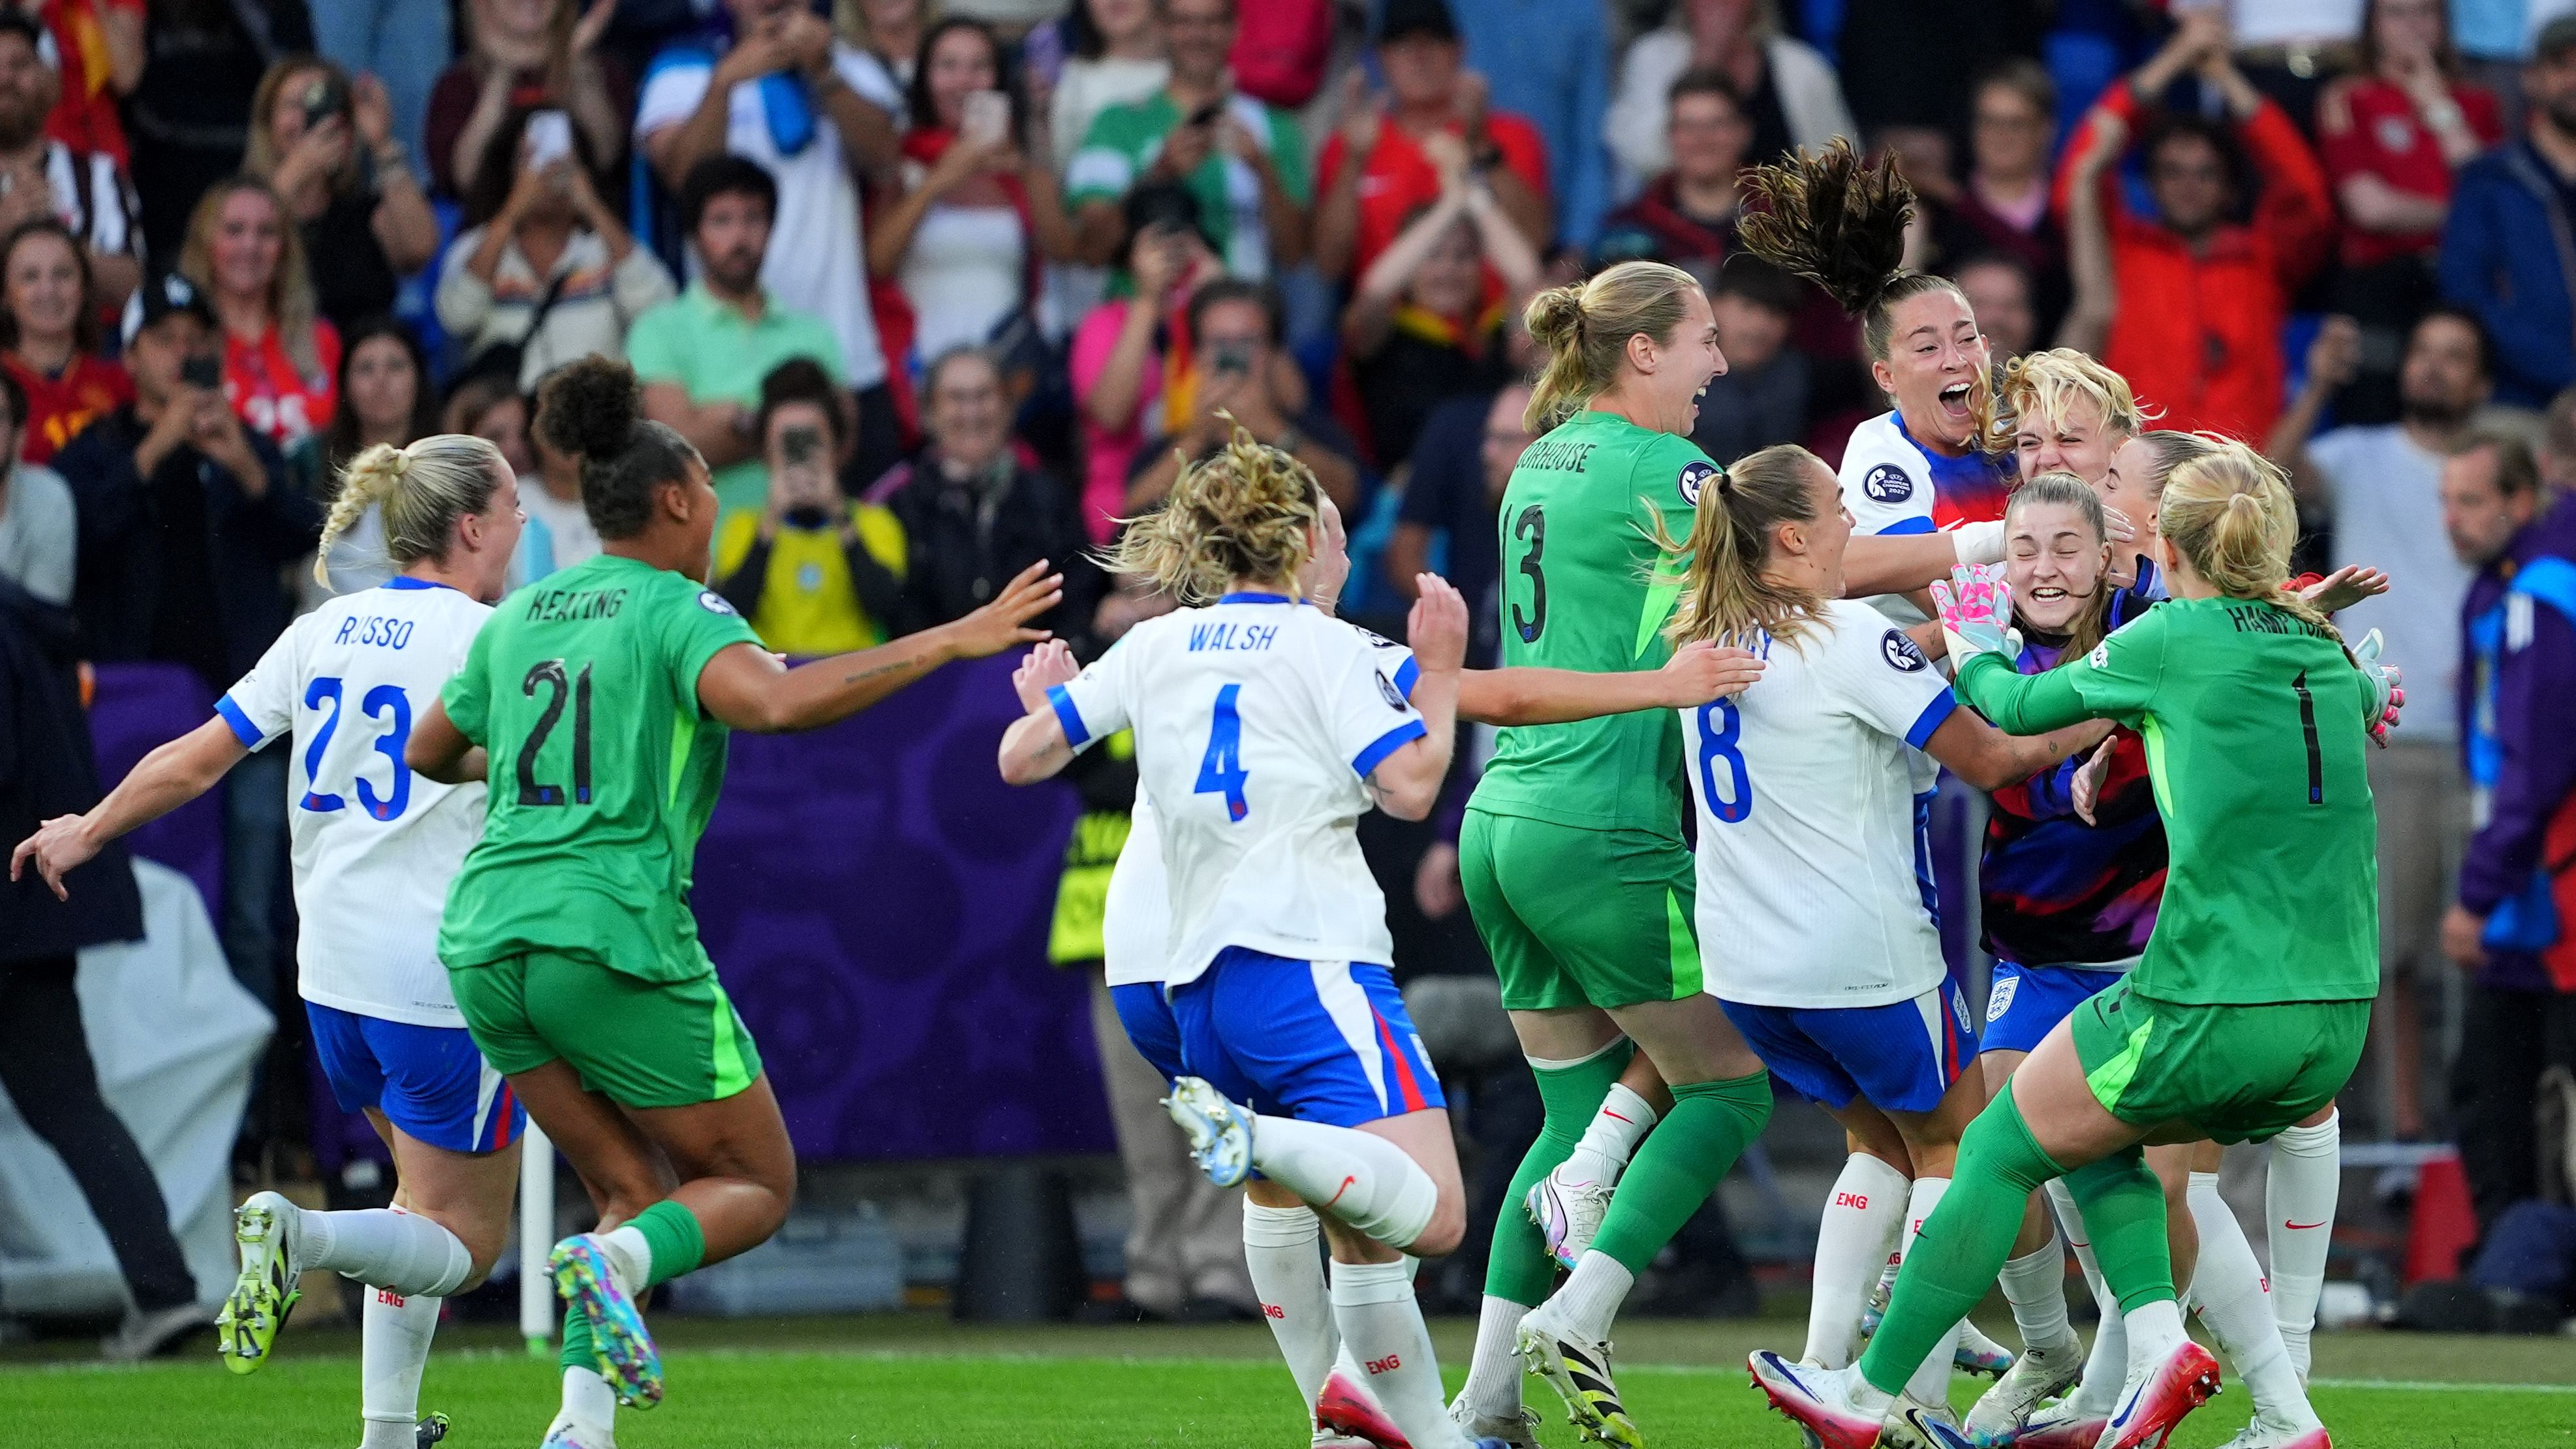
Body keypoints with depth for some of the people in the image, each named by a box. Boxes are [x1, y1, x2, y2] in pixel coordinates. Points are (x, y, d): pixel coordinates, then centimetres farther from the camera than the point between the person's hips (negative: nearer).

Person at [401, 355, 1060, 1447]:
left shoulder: (518, 619, 16)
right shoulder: (679, 610, -4)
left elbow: (428, 753, 29)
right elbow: (775, 701, -24)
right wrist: (947, 643, -20)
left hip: (485, 938, 6)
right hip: (616, 935, -6)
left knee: (638, 1192, 17)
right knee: (757, 1185, 8)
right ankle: (618, 1265, -23)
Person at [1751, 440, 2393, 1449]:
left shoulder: (2173, 639, -4)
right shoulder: (2324, 648, 12)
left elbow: (2019, 708, 10)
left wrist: (1974, 644, 29)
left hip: (2209, 1014, -6)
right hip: (2335, 1033, 6)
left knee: (2000, 1150, 12)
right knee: (2094, 1137, 27)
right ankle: (2156, 1340, 7)